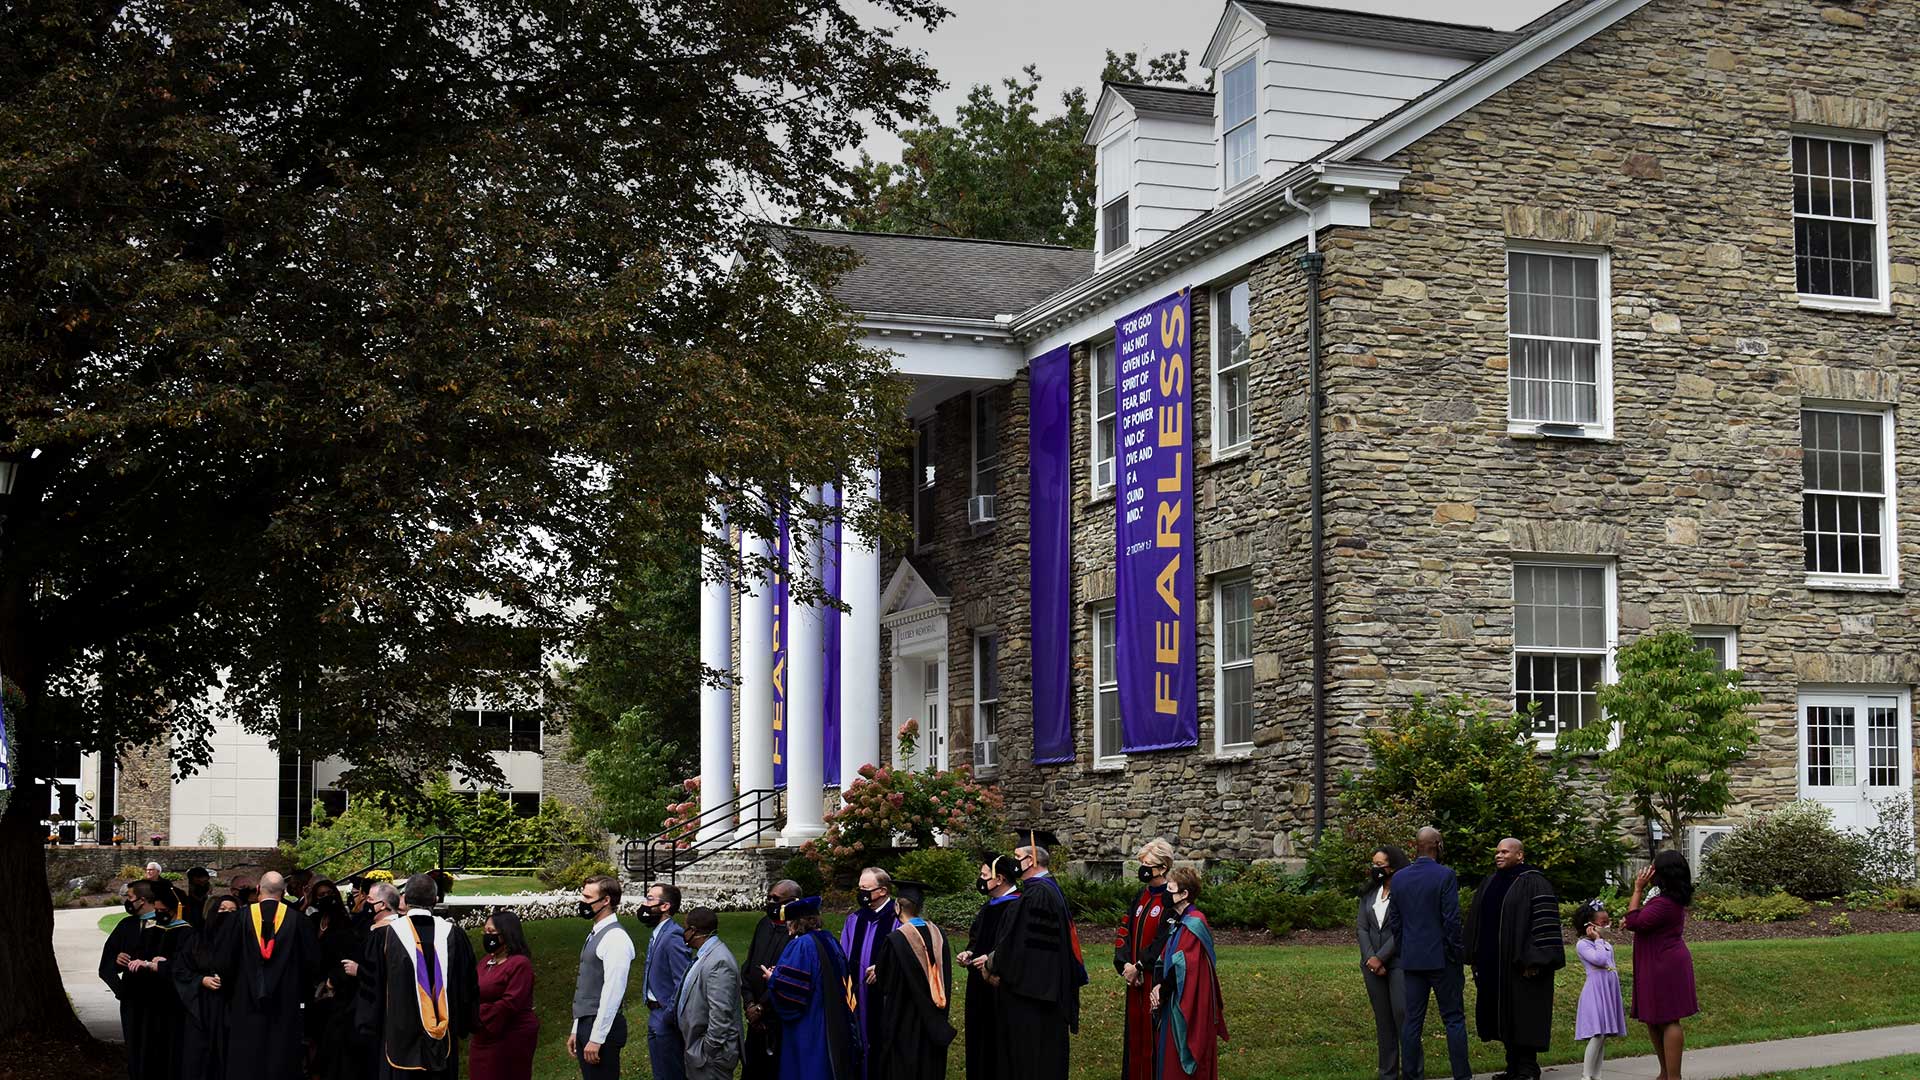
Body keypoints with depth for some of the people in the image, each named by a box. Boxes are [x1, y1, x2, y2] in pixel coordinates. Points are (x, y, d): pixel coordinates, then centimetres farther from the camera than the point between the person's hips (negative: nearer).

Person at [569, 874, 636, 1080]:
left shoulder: (615, 938, -14)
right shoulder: (594, 935, 15)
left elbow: (613, 992, -19)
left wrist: (596, 1038, -20)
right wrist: (576, 1031, 19)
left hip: (602, 1028, -9)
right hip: (585, 1025, 9)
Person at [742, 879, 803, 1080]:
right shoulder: (764, 924, 8)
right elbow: (747, 967, 12)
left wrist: (761, 1007, -11)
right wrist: (750, 1004, 1)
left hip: (781, 1022, -7)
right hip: (757, 1020, 7)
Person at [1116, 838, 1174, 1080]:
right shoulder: (1141, 896, 11)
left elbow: (1165, 939, -16)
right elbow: (1126, 931, 10)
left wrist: (1139, 967, -14)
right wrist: (1126, 964, -5)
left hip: (1158, 976, -7)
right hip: (1136, 977, 7)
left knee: (1154, 1032, -4)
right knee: (1136, 1030, 11)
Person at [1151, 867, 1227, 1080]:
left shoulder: (1194, 924, -17)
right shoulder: (1178, 921, 12)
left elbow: (1181, 964, -21)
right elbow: (1164, 957, 10)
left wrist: (1162, 990, -14)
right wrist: (1159, 986, -5)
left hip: (1189, 1003, -9)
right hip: (1173, 999, 9)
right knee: (1170, 1056, 13)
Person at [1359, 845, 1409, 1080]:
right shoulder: (1368, 894, 13)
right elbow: (1362, 929, 8)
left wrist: (1381, 957, -12)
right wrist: (1370, 959, -6)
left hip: (1399, 962, -6)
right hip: (1373, 964, 6)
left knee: (1403, 1014, -13)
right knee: (1383, 1019, 8)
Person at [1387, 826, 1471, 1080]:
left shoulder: (1399, 878, 5)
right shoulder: (1445, 876, -11)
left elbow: (1393, 922, 8)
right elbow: (1452, 919, -13)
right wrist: (1457, 953, -4)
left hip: (1411, 960, 4)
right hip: (1441, 959, -4)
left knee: (1413, 1021, 6)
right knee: (1454, 1018, 2)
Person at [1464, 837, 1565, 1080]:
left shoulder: (1533, 883, -9)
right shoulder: (1489, 885, 13)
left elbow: (1545, 922, -15)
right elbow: (1477, 923, 20)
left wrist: (1534, 960, -20)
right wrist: (1476, 960, 15)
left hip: (1521, 966, -7)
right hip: (1494, 964, 7)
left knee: (1524, 1017, -3)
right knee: (1506, 1017, 10)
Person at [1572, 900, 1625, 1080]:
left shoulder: (1607, 945, 17)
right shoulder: (1582, 944, -8)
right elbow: (1600, 959, -24)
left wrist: (1619, 999, 22)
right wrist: (1598, 939, -12)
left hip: (1610, 993, 8)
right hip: (1595, 992, -8)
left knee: (1604, 1036, 7)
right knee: (1597, 1035, -13)